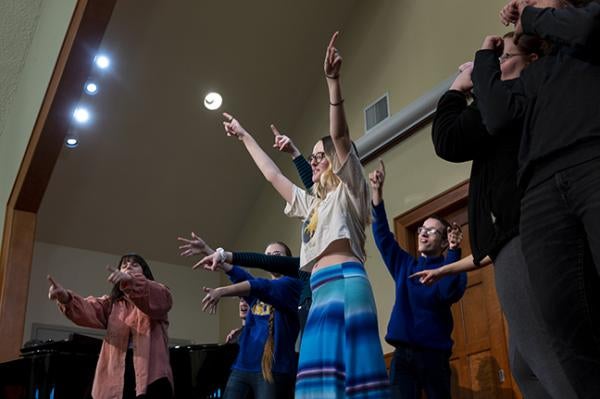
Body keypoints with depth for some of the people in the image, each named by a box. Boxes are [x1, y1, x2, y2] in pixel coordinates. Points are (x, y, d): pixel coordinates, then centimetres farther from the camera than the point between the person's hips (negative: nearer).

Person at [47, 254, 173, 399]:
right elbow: (89, 310, 2)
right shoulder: (111, 304, 24)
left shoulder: (155, 294, 13)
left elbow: (161, 298, -13)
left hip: (152, 376, -3)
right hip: (117, 378, 3)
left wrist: (131, 281, -34)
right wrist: (66, 299, -22)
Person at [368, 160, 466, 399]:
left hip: (434, 353, -3)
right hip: (403, 353, 3)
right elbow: (382, 234, 8)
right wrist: (376, 191, 0)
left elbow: (451, 293, -20)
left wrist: (454, 251, -28)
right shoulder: (404, 265, 14)